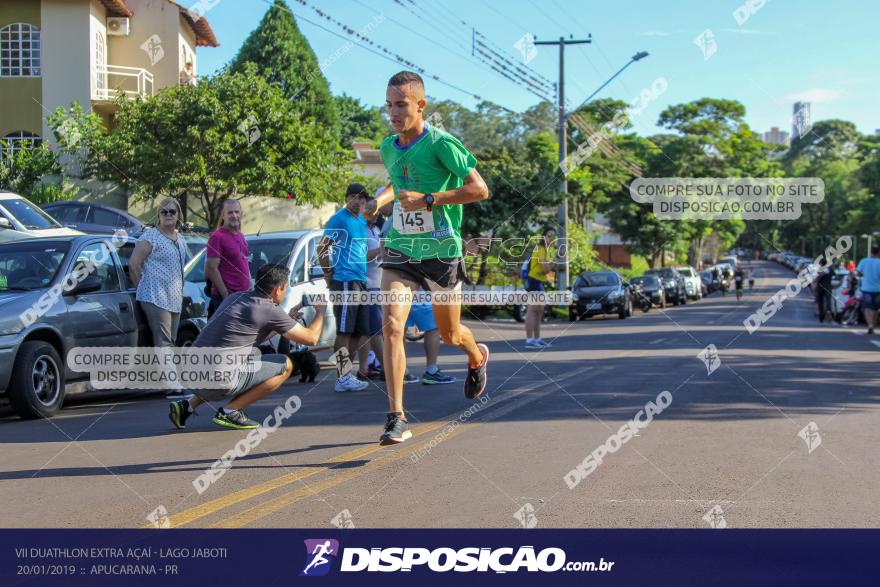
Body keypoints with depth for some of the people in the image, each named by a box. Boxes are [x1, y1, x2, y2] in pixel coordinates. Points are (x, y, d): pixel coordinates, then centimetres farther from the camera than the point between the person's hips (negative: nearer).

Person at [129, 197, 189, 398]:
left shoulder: (181, 239, 17)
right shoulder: (151, 236, -6)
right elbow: (133, 263, -10)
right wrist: (144, 286, -3)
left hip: (175, 299, 8)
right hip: (156, 298, -8)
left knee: (169, 343, 9)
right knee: (164, 343, -12)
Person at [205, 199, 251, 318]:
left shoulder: (241, 236, 16)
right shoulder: (217, 237, -11)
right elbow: (212, 269, -16)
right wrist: (226, 295, -19)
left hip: (243, 294, 9)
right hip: (226, 296, -9)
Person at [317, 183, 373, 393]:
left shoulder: (362, 221, 18)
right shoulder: (339, 218, -7)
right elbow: (322, 247, -9)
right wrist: (329, 272, -9)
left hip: (360, 281, 9)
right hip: (345, 281, -9)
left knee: (358, 332, 10)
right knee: (345, 331, -10)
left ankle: (346, 374, 16)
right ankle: (343, 378, -10)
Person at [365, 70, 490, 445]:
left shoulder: (441, 144, -14)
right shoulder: (388, 148, 6)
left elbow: (479, 189, -16)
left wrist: (428, 200, -22)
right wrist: (381, 200, 5)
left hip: (441, 251, -4)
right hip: (400, 250, 4)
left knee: (449, 334, 13)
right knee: (392, 325, -16)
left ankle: (477, 357, 51)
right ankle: (397, 418, -15)